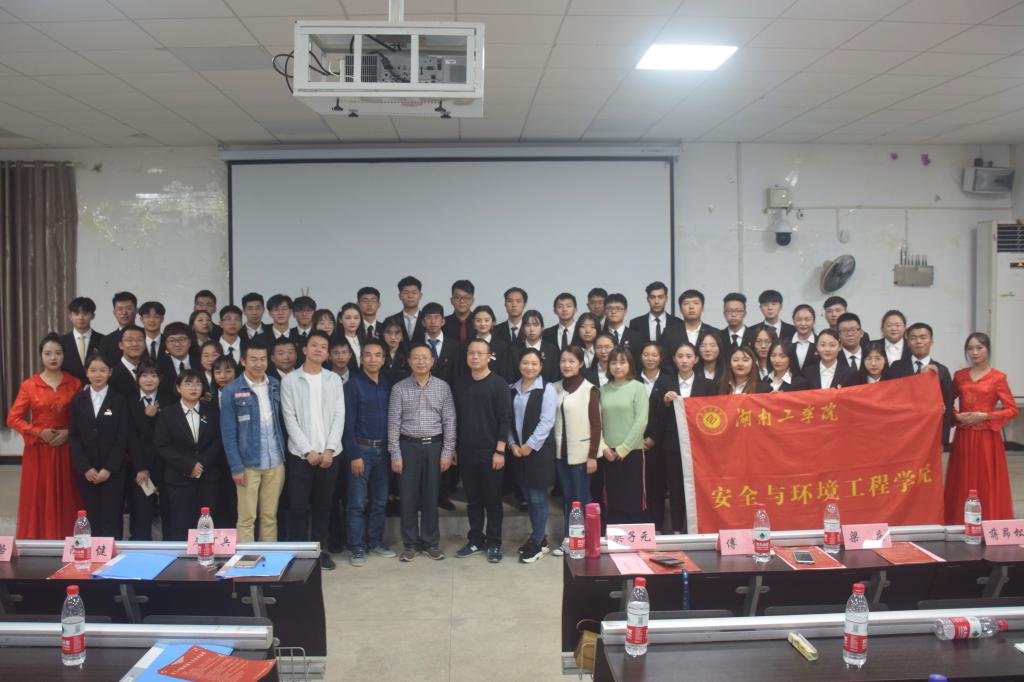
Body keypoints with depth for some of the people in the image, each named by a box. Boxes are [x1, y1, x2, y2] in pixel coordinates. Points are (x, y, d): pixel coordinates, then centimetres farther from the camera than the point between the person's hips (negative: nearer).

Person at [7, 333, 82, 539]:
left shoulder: (74, 384, 2)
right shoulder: (28, 385, -2)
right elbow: (13, 418, -2)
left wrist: (69, 432, -11)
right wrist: (38, 432, -13)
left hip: (66, 450, 1)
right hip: (38, 450, -1)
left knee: (65, 500, 4)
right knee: (38, 500, 2)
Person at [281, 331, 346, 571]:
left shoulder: (334, 379, 7)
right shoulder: (290, 380, 0)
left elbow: (339, 416, 2)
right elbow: (290, 419, -4)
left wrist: (329, 449, -9)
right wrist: (308, 451, -11)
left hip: (329, 454, 2)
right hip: (300, 454, -2)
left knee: (323, 505, 9)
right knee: (298, 506, 2)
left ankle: (320, 550, 20)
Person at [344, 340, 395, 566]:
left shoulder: (387, 386, 8)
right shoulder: (353, 385, -6)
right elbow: (348, 423, -8)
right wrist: (354, 455, -13)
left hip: (383, 450, 5)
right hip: (361, 448, -4)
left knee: (379, 500, 11)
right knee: (358, 502, 0)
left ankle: (376, 541, 22)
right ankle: (357, 548, 8)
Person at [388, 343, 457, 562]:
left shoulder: (443, 387, 2)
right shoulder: (399, 389, -1)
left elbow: (449, 421, 2)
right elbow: (393, 423, -2)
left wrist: (447, 452, -3)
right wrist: (395, 454, -6)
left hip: (434, 446, 1)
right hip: (408, 446, -1)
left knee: (431, 496, 8)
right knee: (408, 497, 5)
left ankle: (431, 542, 19)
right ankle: (410, 544, 16)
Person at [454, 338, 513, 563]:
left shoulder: (499, 384, -6)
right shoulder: (460, 383, 7)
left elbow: (505, 419, -9)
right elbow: (455, 417, 12)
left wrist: (500, 451, -14)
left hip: (490, 452, -4)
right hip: (466, 452, 4)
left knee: (493, 500, 4)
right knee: (473, 500, 11)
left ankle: (494, 544, 15)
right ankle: (475, 540, 22)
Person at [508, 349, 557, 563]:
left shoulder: (547, 389, -7)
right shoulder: (512, 390, 9)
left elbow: (546, 422, -12)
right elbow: (508, 419, 9)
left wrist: (529, 446, -13)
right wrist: (512, 444, -3)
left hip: (539, 449, -5)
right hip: (518, 450, 5)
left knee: (538, 497, -1)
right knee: (528, 496, 12)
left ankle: (537, 542, 10)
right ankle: (538, 535, 27)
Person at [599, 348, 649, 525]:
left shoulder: (638, 388, -2)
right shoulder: (603, 390, 7)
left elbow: (641, 421, -9)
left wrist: (623, 448, -10)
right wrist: (603, 447, -5)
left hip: (632, 451, -3)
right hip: (609, 454, 3)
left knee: (635, 500, 0)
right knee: (612, 501, 8)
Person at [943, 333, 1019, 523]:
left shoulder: (998, 377, -3)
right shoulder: (959, 376, 8)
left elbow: (1013, 410, -5)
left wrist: (985, 416, -14)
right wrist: (957, 416, -3)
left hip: (987, 438, -3)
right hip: (963, 438, 3)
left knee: (988, 484, 0)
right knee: (963, 485, 6)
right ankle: (961, 526, 14)